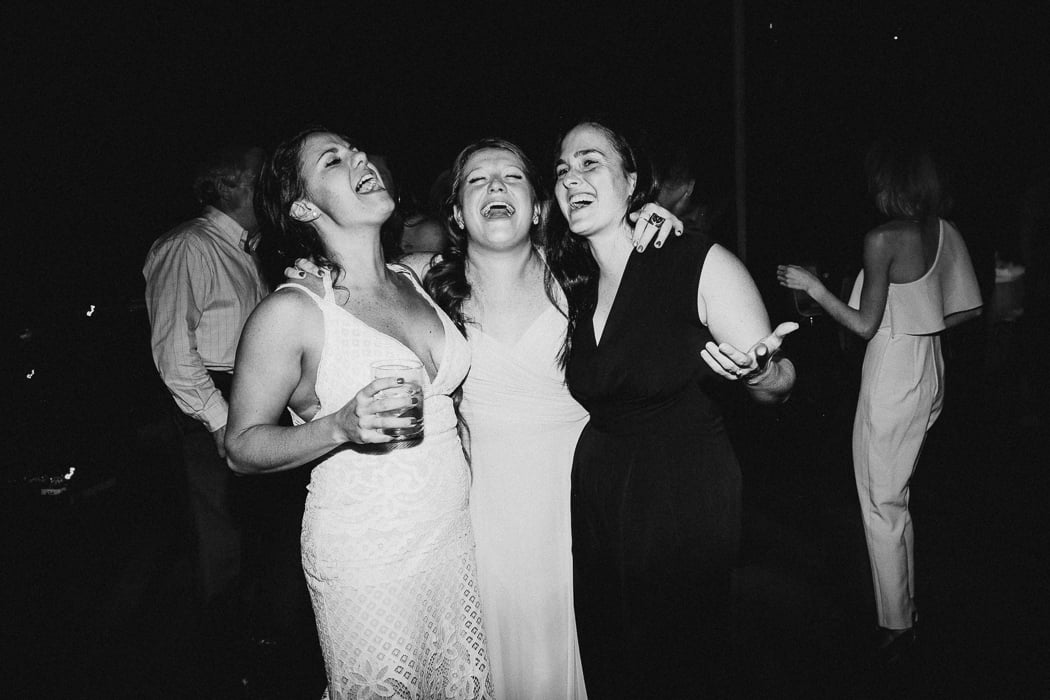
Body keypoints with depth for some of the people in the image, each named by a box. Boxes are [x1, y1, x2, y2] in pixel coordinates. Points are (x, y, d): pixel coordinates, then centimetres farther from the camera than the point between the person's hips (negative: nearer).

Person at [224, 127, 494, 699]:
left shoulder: (416, 279, 3)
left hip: (452, 537, 6)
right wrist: (341, 426, -25)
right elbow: (242, 447, -7)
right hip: (366, 559, -5)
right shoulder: (291, 311, -14)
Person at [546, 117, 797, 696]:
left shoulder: (700, 264, -14)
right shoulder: (571, 284, 4)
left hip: (686, 501, -5)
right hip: (596, 494, 5)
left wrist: (754, 371, -30)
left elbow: (779, 385, -8)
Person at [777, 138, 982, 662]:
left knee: (881, 505, 4)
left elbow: (865, 325, -17)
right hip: (929, 369, 9)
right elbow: (967, 308, 7)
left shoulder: (882, 239, -18)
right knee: (895, 498, 20)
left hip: (891, 374, -8)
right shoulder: (945, 233, 5)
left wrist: (812, 286, -9)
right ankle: (904, 610, 34)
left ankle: (896, 625, 16)